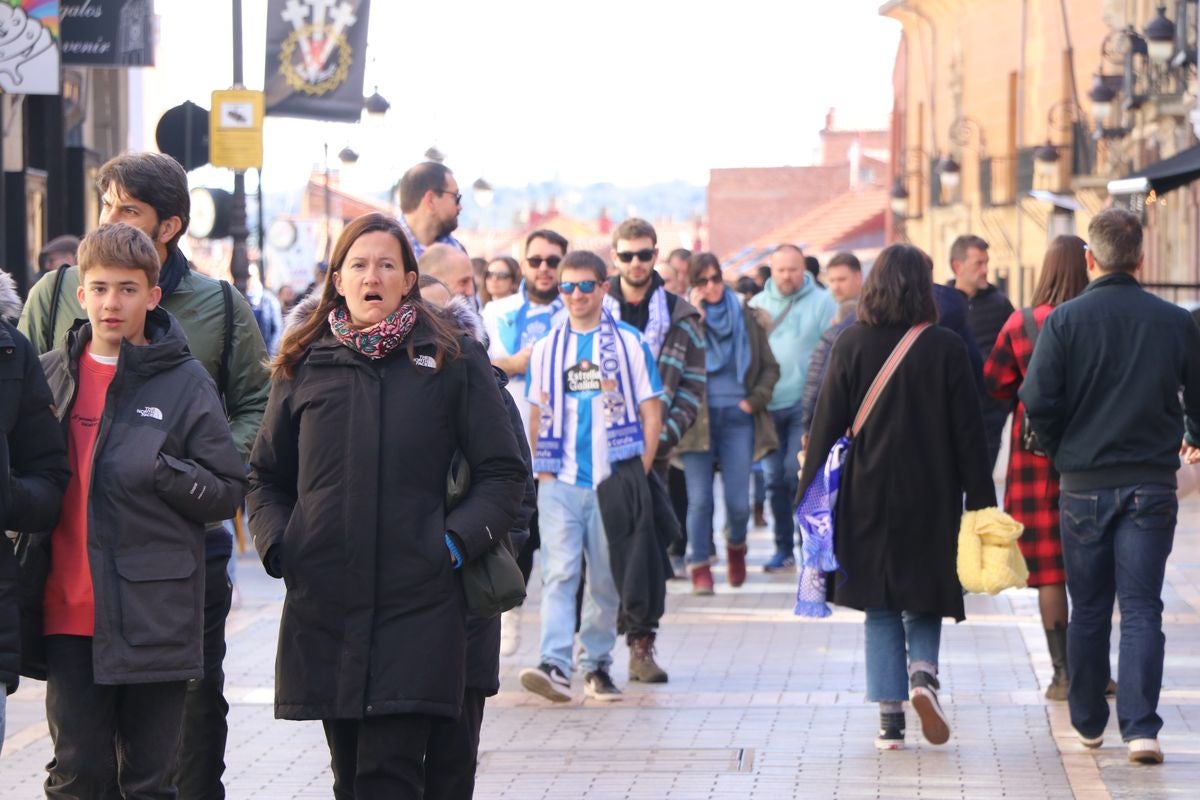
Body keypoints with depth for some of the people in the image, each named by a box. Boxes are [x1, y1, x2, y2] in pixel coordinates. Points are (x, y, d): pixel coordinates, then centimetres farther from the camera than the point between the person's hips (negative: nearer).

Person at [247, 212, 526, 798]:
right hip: (323, 605, 3)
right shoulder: (305, 365, 10)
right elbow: (265, 478, 18)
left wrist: (457, 540, -10)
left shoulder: (452, 360, 3)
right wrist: (277, 544, 1)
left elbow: (504, 473, 4)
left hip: (416, 612, -3)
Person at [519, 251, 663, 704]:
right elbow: (539, 415, 16)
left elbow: (651, 412, 5)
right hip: (560, 482, 1)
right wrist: (542, 470, 5)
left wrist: (640, 473, -2)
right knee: (559, 573, -11)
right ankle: (555, 666, -20)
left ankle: (597, 665, 17)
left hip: (613, 480, -1)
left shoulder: (628, 343, 4)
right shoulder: (546, 348, 11)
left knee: (606, 580, 5)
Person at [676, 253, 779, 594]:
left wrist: (755, 400, -1)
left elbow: (770, 367, 13)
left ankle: (736, 544, 29)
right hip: (698, 420, -1)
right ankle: (699, 567, 6)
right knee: (699, 499, -4)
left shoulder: (745, 318, 9)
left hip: (737, 418, 1)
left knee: (738, 502, -1)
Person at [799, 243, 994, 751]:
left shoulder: (851, 344, -4)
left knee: (881, 609, 8)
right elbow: (967, 430, -3)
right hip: (930, 498, 0)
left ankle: (890, 720, 3)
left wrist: (810, 493, 4)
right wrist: (980, 500, 3)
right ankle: (923, 674, -12)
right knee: (925, 600, 14)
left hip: (867, 495, 0)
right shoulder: (945, 348, -5)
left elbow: (827, 423, -2)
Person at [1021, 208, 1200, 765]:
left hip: (1084, 484, 0)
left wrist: (1057, 450, 8)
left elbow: (1038, 400, -12)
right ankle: (1140, 728, -11)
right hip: (1152, 484, 0)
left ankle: (1088, 723, 22)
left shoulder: (1066, 319, -6)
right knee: (1142, 610, 0)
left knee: (1088, 611, 12)